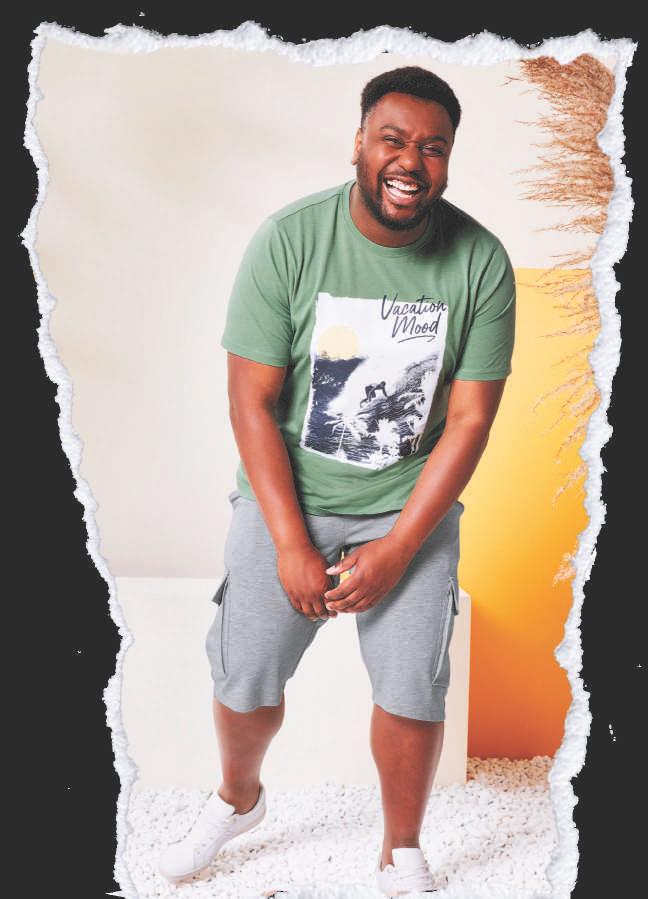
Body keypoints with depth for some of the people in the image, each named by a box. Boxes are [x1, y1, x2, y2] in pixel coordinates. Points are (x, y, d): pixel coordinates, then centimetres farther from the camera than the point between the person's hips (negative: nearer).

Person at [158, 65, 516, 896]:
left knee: (413, 691, -4)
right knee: (245, 680, 4)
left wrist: (396, 549, -14)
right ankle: (237, 798, 38)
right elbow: (252, 400, -12)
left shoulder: (481, 263, -11)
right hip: (285, 495, 0)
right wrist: (293, 545, -15)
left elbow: (470, 420, -9)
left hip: (412, 503, 1)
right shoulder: (287, 241, -14)